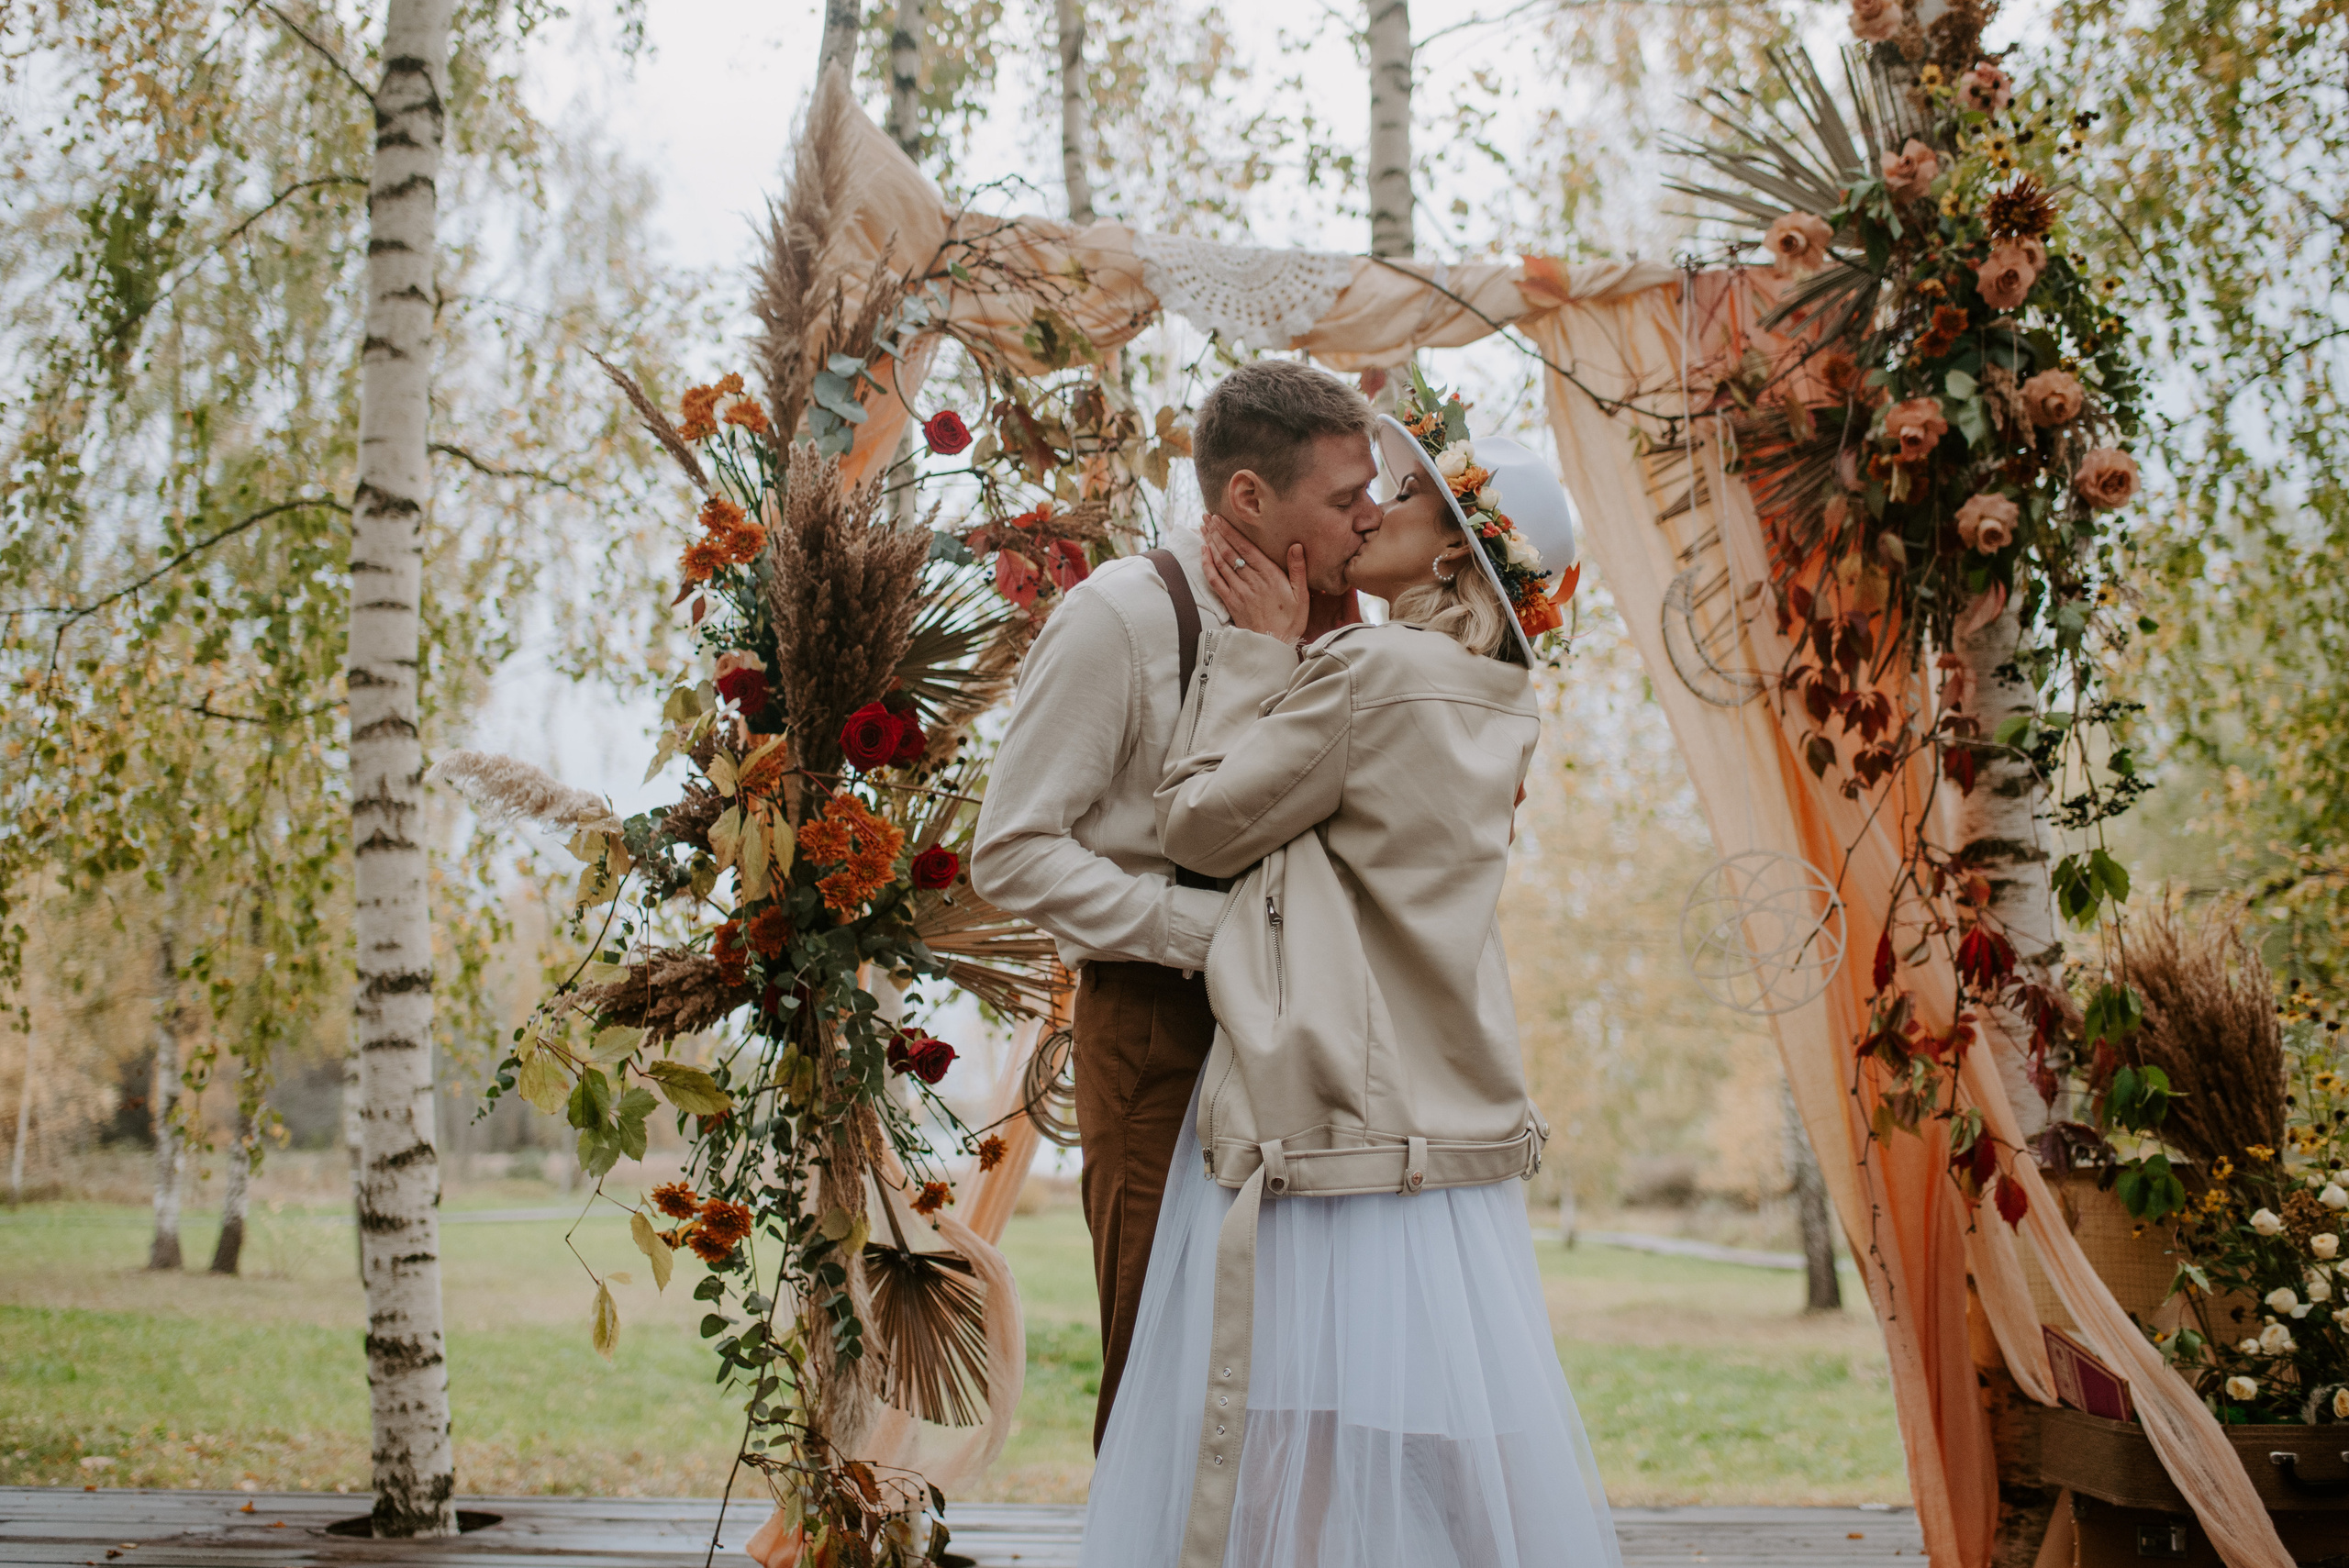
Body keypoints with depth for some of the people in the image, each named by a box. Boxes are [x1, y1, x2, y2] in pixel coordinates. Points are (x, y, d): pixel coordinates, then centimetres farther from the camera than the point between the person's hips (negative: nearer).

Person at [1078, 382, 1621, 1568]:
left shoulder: (1368, 673, -15)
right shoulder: (1494, 713, 11)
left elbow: (1200, 822, -7)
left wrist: (1258, 649, 1)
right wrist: (1280, 653, 14)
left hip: (1325, 1159, -9)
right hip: (1448, 1145, 9)